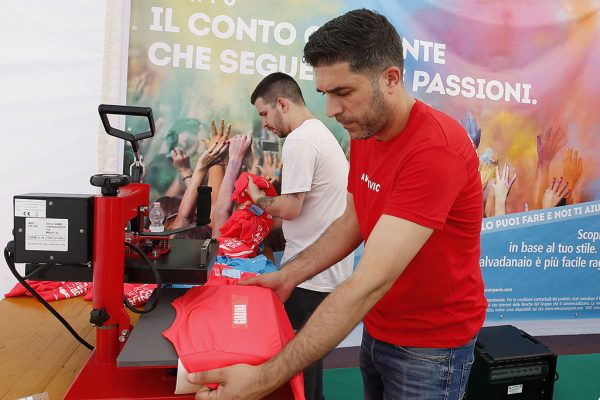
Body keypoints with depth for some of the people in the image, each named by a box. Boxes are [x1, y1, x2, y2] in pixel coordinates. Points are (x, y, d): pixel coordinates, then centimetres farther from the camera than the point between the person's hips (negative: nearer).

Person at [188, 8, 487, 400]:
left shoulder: (436, 148, -29)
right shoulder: (364, 133, -2)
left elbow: (371, 281, -34)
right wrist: (289, 275, -5)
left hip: (430, 344, -6)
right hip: (377, 330, 7)